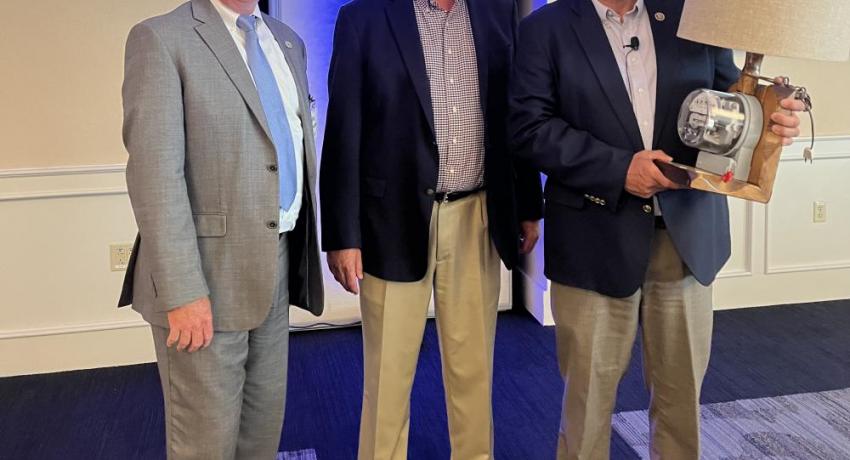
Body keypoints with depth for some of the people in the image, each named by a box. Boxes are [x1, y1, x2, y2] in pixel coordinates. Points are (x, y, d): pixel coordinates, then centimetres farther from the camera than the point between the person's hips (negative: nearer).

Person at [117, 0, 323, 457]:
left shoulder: (287, 41, 13)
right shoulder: (161, 38, -10)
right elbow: (155, 172, -17)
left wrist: (306, 246, 13)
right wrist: (183, 291, -22)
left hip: (275, 264, 7)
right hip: (208, 271, -6)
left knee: (265, 422, 16)